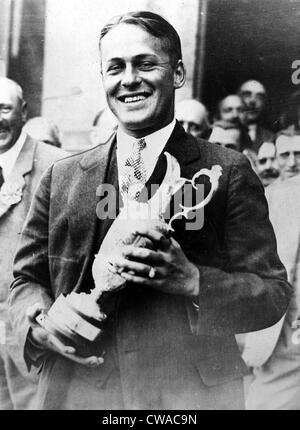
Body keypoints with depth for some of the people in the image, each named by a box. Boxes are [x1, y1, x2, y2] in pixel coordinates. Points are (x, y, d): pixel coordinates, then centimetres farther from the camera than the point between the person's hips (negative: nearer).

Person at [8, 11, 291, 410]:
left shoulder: (229, 172, -5)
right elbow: (26, 279, 7)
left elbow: (274, 295, -6)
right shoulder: (62, 177, 3)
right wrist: (39, 325, -14)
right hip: (76, 389, 3)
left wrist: (192, 281, -23)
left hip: (191, 394, -2)